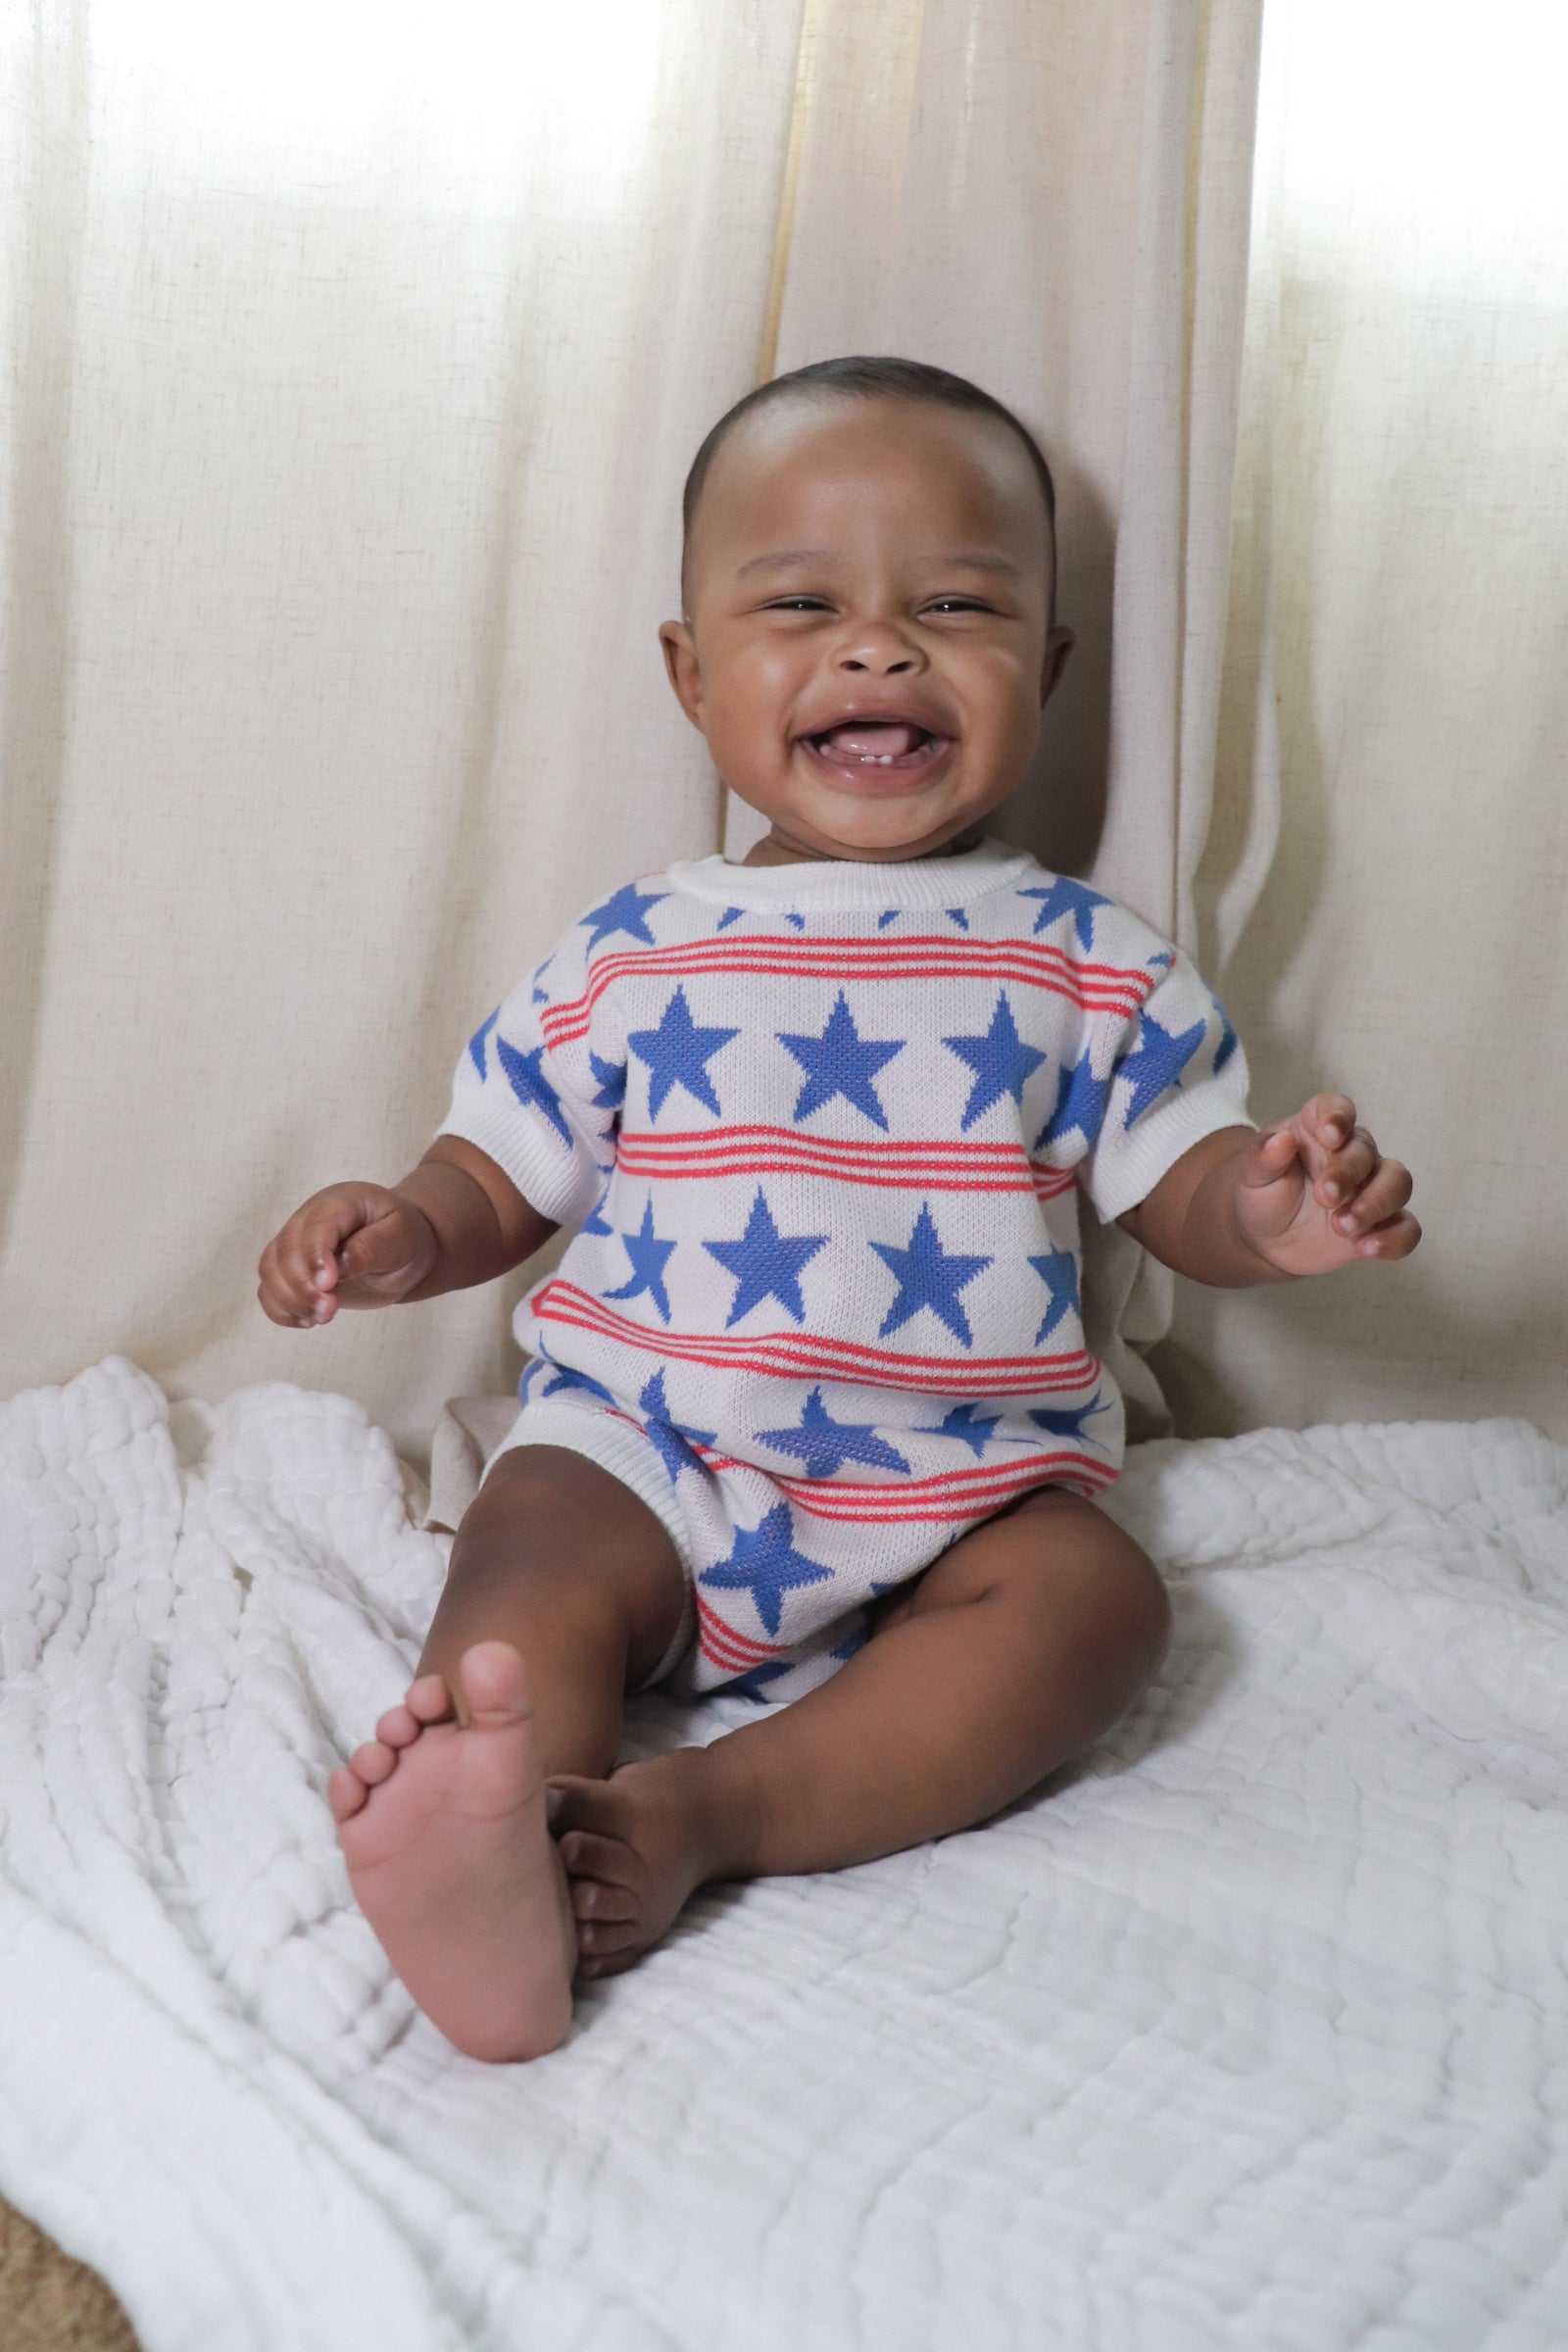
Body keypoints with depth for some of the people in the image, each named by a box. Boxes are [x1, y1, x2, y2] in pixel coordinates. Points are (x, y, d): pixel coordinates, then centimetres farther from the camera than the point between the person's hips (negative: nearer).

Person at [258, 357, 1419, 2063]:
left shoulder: (1088, 964, 6)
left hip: (966, 1487, 1)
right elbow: (506, 1172, 13)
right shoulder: (632, 956, 7)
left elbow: (1178, 1188, 7)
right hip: (642, 1448, 0)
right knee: (531, 1556, -27)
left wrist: (1269, 1209, -16)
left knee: (1094, 1594, -26)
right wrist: (411, 1235, -9)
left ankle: (705, 1815, -36)